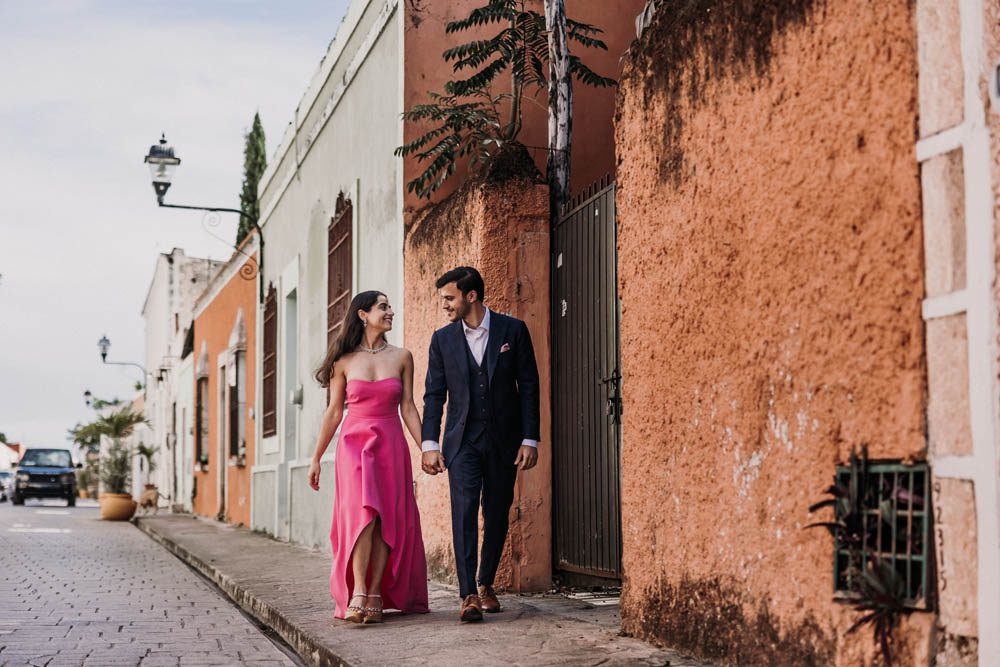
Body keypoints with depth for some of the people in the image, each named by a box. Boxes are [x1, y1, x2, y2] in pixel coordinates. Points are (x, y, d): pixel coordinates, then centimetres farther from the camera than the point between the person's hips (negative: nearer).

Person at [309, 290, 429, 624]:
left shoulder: (401, 357, 6)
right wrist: (316, 459, 8)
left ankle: (376, 596, 2)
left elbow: (408, 408, 7)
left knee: (387, 521, -4)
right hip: (354, 445, -1)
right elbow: (333, 412, 8)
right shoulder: (345, 360, 3)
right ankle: (358, 594, -18)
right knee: (362, 513, -18)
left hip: (391, 446, 2)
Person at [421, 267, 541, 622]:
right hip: (462, 442, 0)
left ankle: (486, 584, 25)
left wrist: (530, 440, -5)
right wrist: (429, 444, -3)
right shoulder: (442, 339, 5)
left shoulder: (513, 330, -1)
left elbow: (529, 386, 0)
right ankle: (468, 595, -14)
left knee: (497, 516, 7)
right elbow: (434, 394, 6)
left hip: (503, 441, 0)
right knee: (464, 511, -12)